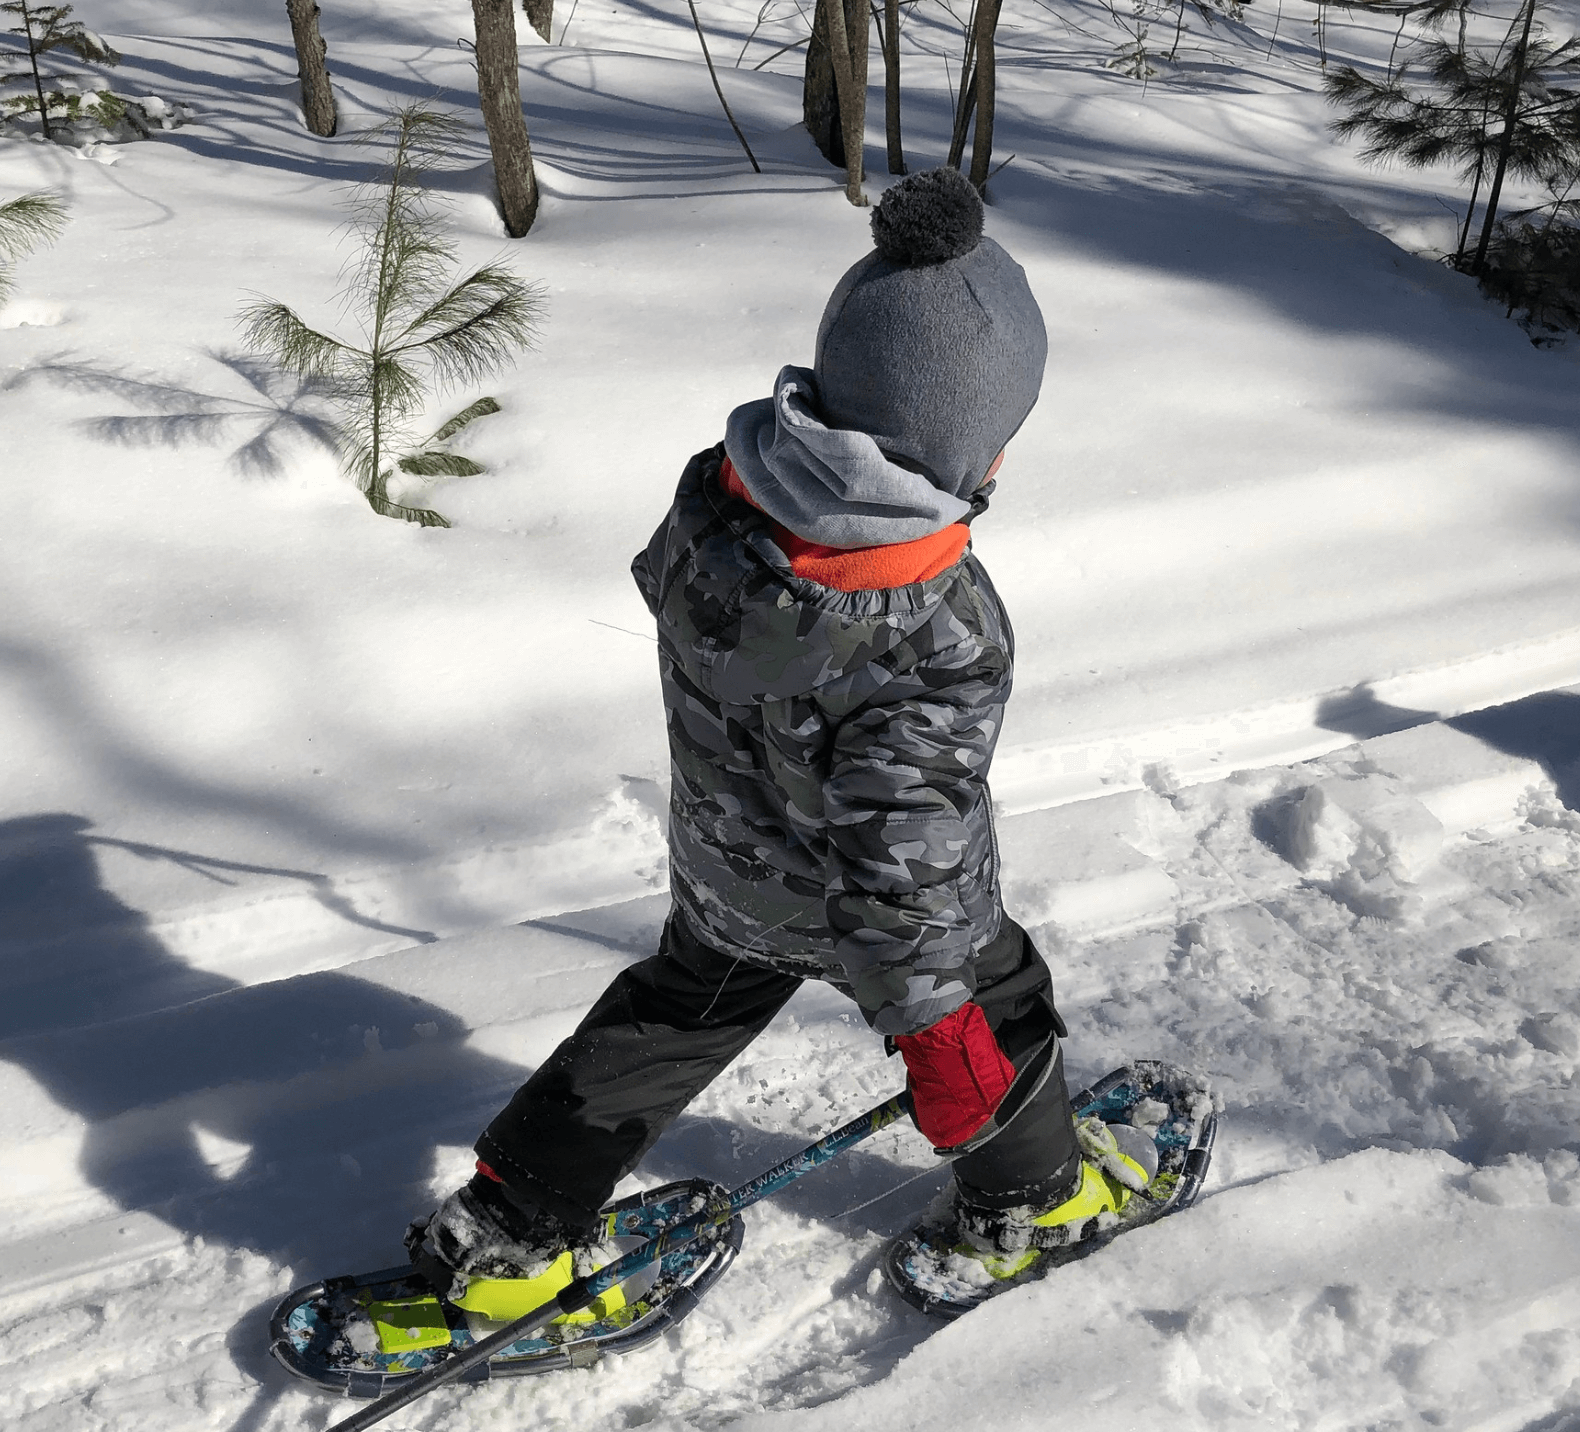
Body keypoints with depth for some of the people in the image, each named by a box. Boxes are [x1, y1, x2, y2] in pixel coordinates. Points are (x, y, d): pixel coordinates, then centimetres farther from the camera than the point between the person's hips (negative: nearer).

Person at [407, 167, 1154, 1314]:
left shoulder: (721, 489, -20)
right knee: (995, 1020, 23)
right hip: (860, 906, -5)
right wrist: (925, 1009, -13)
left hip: (721, 868, 6)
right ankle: (1025, 1203, 51)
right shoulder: (937, 653, -39)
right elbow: (901, 866, -30)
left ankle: (503, 1227, 37)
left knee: (674, 1016, 27)